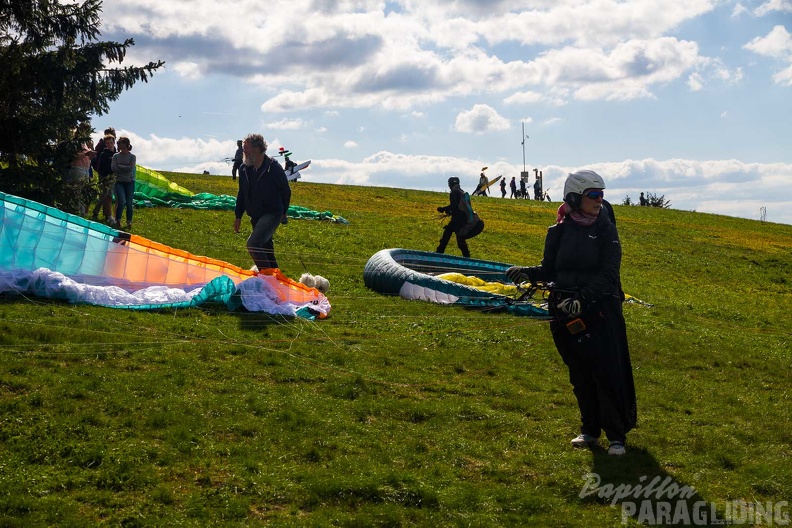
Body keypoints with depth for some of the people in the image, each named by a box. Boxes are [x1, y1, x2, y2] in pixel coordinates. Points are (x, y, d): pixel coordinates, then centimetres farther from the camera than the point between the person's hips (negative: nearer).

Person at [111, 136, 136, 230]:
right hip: (119, 181, 0)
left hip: (129, 182, 0)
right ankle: (117, 221, -4)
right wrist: (125, 168, -9)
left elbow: (131, 168, -12)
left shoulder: (132, 156, 1)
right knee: (121, 201, -15)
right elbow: (113, 168, -6)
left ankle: (129, 222, 14)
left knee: (129, 203, 3)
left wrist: (119, 166, -8)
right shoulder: (116, 156, 6)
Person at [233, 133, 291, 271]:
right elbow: (242, 194, 15)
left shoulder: (274, 168, -13)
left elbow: (286, 191, 0)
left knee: (253, 244, -25)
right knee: (265, 248, 16)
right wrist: (238, 216, 15)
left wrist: (283, 213, 8)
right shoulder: (244, 168, 4)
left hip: (272, 214, -7)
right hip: (255, 216, 7)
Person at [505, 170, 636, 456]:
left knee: (607, 373, -5)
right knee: (579, 374, 11)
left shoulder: (606, 230, -2)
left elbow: (608, 274, -11)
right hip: (566, 312, 3)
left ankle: (617, 435, 4)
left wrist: (583, 298, -24)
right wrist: (528, 273, -11)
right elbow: (550, 270, 10)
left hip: (601, 310, -3)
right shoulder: (558, 232, 5)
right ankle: (589, 430, 25)